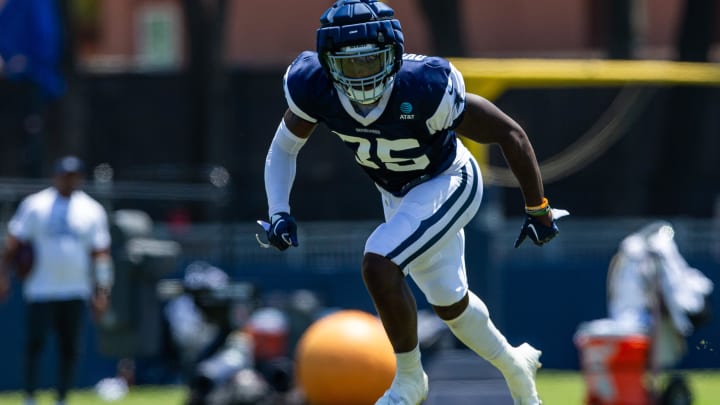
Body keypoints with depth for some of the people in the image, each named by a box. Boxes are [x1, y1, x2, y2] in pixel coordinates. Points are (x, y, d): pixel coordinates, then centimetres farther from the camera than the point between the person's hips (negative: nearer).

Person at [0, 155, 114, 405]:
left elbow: (100, 253, 8)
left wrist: (102, 291, 2)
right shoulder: (35, 205, 2)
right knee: (34, 343, -10)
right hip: (41, 290, -2)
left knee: (70, 348, 3)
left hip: (75, 292, 2)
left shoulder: (92, 210, 8)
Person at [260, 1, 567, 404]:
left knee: (379, 264, -26)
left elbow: (510, 135, -26)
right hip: (397, 193, 6)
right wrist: (279, 212, -22)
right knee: (449, 302, 20)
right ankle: (515, 365, 47)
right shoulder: (314, 87, -26)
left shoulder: (426, 89, -37)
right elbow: (285, 148, -6)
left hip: (448, 184, -6)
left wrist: (538, 209, -16)